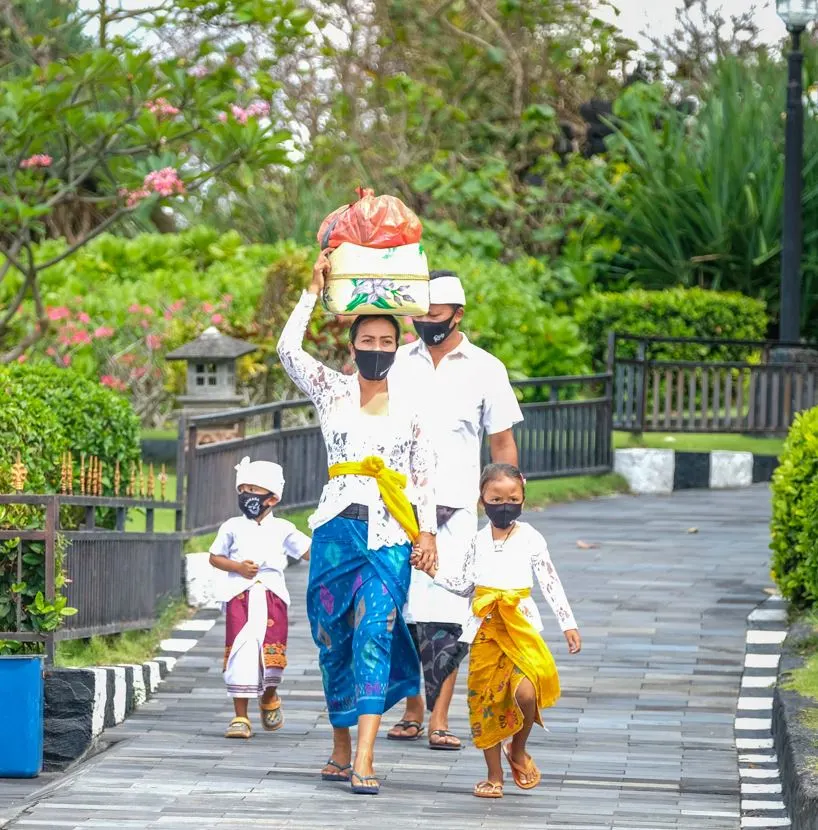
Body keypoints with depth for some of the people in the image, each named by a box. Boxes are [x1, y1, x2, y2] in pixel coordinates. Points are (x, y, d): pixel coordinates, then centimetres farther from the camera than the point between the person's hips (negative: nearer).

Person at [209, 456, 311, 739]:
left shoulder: (282, 529, 9)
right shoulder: (233, 527, 9)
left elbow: (309, 551, 9)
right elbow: (214, 557, 13)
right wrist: (237, 567, -5)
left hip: (272, 595, 0)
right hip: (240, 596, 0)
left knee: (271, 652, -4)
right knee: (240, 654, -6)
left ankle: (269, 698, 29)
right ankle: (240, 717, 0)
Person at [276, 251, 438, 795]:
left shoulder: (411, 405, 9)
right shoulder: (332, 392, 7)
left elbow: (426, 473, 10)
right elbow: (288, 350, -7)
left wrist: (428, 531, 2)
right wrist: (314, 291, -5)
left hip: (391, 535, -1)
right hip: (338, 526, 1)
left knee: (375, 634, -12)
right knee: (334, 637, 5)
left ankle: (364, 760, -20)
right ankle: (341, 748, 21)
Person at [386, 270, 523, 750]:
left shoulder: (484, 369, 6)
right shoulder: (397, 363, 10)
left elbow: (503, 444, 9)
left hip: (455, 509, -2)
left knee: (447, 614, -8)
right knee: (402, 612, 1)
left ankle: (440, 718, -6)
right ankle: (413, 710, 12)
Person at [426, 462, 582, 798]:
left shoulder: (530, 538, -1)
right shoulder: (480, 540, 9)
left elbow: (550, 583, 1)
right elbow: (464, 584, 18)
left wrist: (568, 623, -3)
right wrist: (435, 571, 6)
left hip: (520, 625, -3)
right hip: (485, 628, 3)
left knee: (525, 693, -21)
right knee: (485, 699, 3)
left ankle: (518, 749, 9)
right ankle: (494, 776, 14)